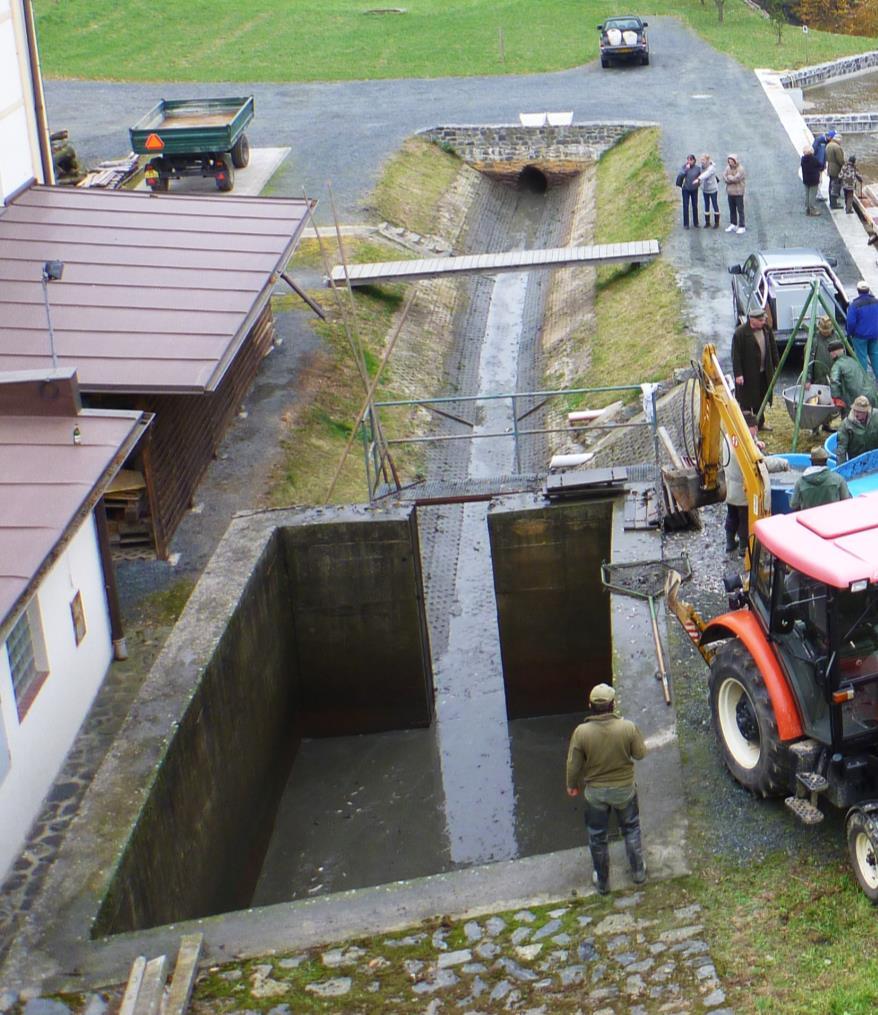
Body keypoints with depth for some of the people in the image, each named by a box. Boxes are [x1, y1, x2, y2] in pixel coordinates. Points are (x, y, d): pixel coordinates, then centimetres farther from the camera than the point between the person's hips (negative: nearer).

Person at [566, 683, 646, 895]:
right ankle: (638, 872, 38)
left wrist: (572, 785, 7)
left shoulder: (581, 732, -22)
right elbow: (640, 754, -7)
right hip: (624, 789, 0)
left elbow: (573, 764, -11)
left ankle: (602, 882, 33)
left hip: (595, 792, 0)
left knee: (597, 837, 20)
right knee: (631, 829, 26)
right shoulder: (628, 728, -22)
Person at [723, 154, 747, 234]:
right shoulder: (728, 168, 8)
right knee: (732, 209, 14)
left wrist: (729, 177, -4)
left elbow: (736, 178, -19)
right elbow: (724, 177, -1)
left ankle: (742, 227, 1)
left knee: (740, 210, -2)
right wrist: (732, 179, -14)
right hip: (730, 192, 6)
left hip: (738, 192, -6)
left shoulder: (740, 169, -12)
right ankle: (733, 225, 26)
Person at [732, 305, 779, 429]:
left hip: (763, 372, 7)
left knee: (761, 398, 18)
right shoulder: (740, 333, -18)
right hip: (748, 373, -6)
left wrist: (776, 364, 11)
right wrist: (738, 374, -19)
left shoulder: (766, 329, 1)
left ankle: (760, 422, 33)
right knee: (746, 401, 2)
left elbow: (773, 348, 13)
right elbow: (736, 355, -17)